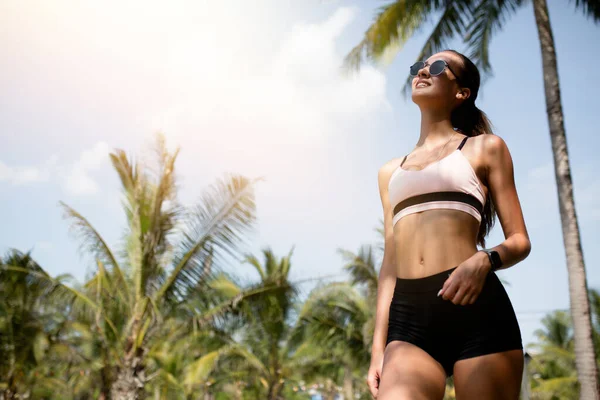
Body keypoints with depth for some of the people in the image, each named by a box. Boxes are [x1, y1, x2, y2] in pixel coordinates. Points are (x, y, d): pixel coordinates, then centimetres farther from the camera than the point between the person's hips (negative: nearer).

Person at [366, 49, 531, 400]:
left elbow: (520, 241, 8)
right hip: (408, 317, 3)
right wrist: (379, 346, 12)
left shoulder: (485, 147, 13)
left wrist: (484, 260, -15)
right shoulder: (391, 171, 25)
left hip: (476, 309, -3)